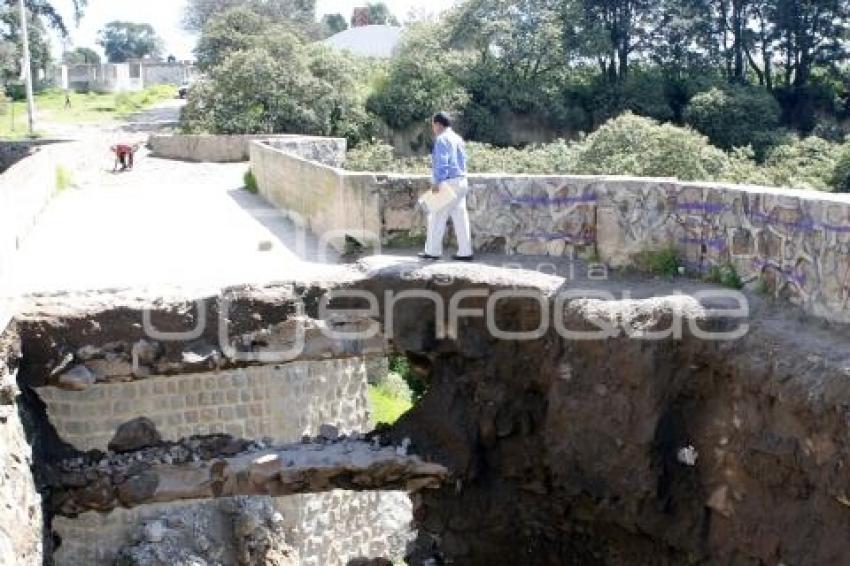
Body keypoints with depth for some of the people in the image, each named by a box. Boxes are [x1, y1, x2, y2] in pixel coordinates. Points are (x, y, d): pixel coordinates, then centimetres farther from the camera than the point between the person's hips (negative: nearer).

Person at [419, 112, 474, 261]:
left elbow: (441, 162, -18)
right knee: (460, 217, 6)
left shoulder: (441, 139, -10)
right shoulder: (458, 139, 16)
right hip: (461, 181, 8)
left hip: (447, 182, -8)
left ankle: (432, 251, 6)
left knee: (437, 217, 0)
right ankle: (465, 252, 5)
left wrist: (436, 182, -20)